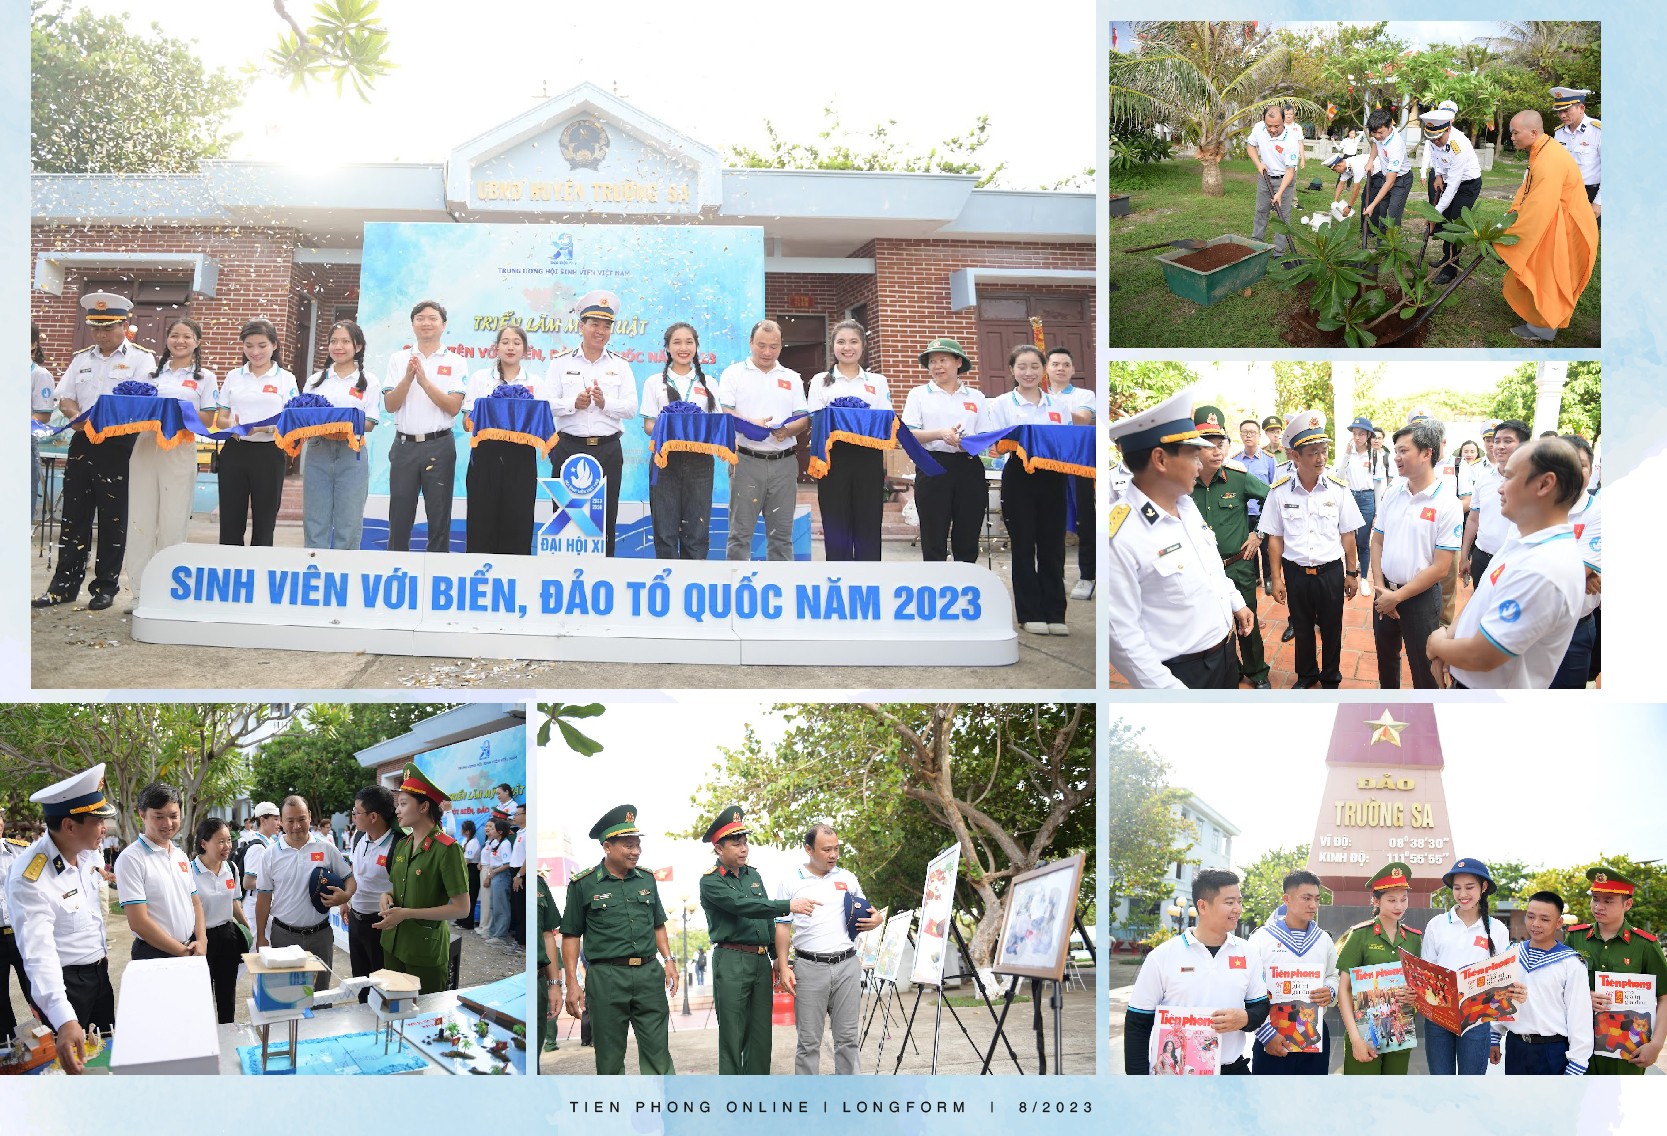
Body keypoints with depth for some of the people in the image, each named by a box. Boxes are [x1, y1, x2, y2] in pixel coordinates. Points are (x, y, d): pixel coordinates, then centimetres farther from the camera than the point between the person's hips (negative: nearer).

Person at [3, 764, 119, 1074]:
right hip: (62, 981, -7)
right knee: (74, 1066, 5)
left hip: (99, 973, 7)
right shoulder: (29, 878, -30)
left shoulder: (88, 853, -6)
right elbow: (39, 953, -39)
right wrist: (64, 1020, -50)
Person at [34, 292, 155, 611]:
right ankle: (64, 585, 11)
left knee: (113, 519, 2)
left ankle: (106, 586, 10)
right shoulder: (82, 359, 14)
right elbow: (65, 400, 11)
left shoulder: (140, 359, -1)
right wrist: (80, 417, -11)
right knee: (74, 516, 5)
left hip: (119, 445, -4)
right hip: (83, 443, 5)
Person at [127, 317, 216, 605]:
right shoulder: (154, 372, 16)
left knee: (173, 523, -3)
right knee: (139, 519, 1)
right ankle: (139, 590, 7)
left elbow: (208, 418, 1)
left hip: (180, 449, -3)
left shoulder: (204, 377, 8)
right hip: (146, 445, 3)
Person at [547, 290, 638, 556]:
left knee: (605, 519, 2)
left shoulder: (620, 365, 11)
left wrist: (605, 402, -14)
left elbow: (631, 409, 2)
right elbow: (548, 404, -1)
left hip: (608, 451, 1)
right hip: (569, 447, -1)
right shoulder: (561, 363, 7)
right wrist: (574, 403, -18)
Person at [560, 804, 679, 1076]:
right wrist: (572, 984, -7)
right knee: (609, 1058, 5)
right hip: (606, 977, -3)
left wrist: (668, 960, 6)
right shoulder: (583, 884, -1)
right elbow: (571, 936, 0)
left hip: (649, 973, 3)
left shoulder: (646, 879, 12)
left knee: (658, 1052, 1)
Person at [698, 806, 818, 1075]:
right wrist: (789, 906, -29)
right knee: (732, 1035, -2)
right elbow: (742, 906, -23)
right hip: (731, 961, -6)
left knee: (761, 1033, 9)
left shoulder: (753, 875, 14)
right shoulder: (711, 881, -8)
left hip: (761, 960, 6)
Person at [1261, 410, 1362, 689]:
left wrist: (1352, 573, 3)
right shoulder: (1279, 492, -8)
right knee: (1302, 629, 17)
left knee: (1331, 629, 13)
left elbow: (1347, 535, 0)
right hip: (1295, 572, 0)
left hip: (1331, 572, 0)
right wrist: (1276, 578, -1)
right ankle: (1306, 675, 38)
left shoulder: (1339, 489, -8)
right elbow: (1275, 538, -1)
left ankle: (1330, 678, 34)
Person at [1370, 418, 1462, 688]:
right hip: (1385, 593, 6)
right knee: (1385, 655, 20)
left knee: (1422, 666, 4)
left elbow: (1440, 568, -17)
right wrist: (1379, 587, -5)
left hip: (1420, 596, -6)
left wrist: (1398, 596, -16)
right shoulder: (1392, 495, 1)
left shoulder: (1447, 504, -16)